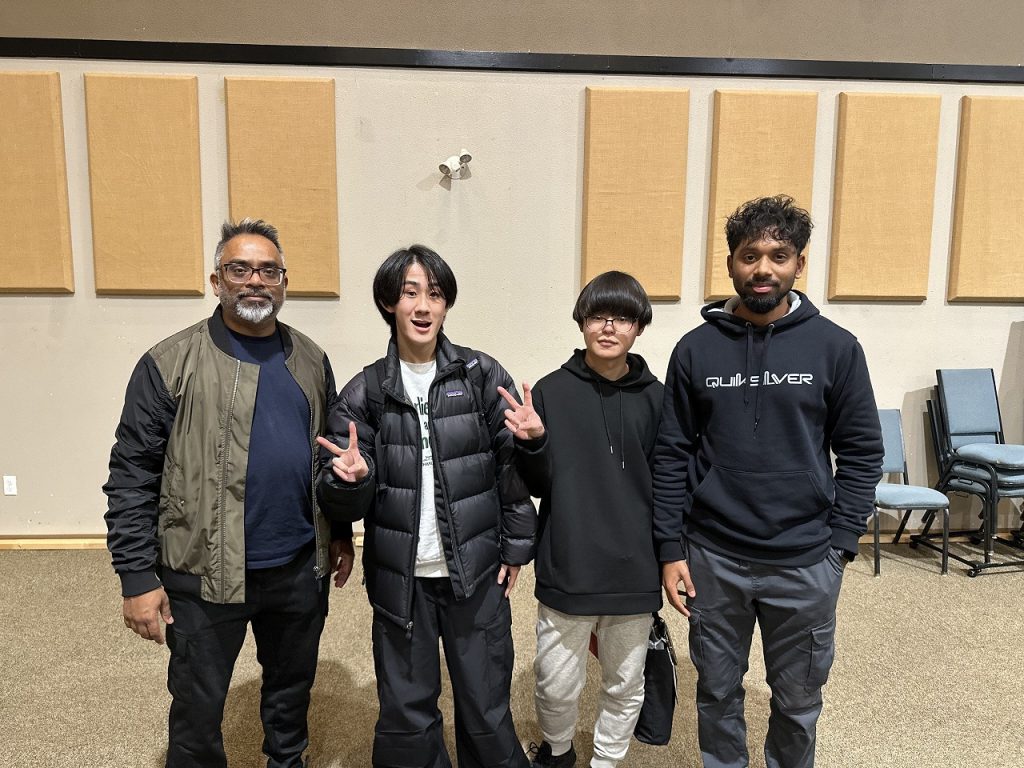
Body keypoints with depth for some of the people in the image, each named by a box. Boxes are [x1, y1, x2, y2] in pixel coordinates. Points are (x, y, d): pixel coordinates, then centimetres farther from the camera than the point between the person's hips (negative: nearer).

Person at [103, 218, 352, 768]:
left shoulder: (310, 360, 4)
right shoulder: (170, 364, -10)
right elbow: (131, 478, -9)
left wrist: (340, 533, 12)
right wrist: (137, 578, -11)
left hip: (300, 568, 4)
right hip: (204, 576, -3)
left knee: (292, 689, 22)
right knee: (198, 709, 14)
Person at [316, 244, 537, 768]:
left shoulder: (482, 376, -4)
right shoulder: (365, 392, -1)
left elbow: (514, 468, 1)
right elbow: (341, 506, -1)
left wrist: (516, 547, -1)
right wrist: (351, 478, -22)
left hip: (477, 574, -1)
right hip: (399, 579, 1)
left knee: (486, 710, 13)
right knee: (405, 715, 15)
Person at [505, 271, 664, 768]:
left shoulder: (654, 398, -1)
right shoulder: (551, 391, -5)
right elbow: (539, 486, -2)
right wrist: (533, 443, -21)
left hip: (634, 572, 2)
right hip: (567, 570, -1)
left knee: (625, 686, 16)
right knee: (557, 687, 11)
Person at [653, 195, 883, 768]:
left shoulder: (835, 347, -4)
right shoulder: (697, 349, -2)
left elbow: (862, 452, 0)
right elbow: (672, 456, -1)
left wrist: (840, 545, -4)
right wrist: (671, 550, -4)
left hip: (805, 563, 0)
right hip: (713, 558, 1)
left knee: (799, 700, 17)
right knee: (718, 691, 17)